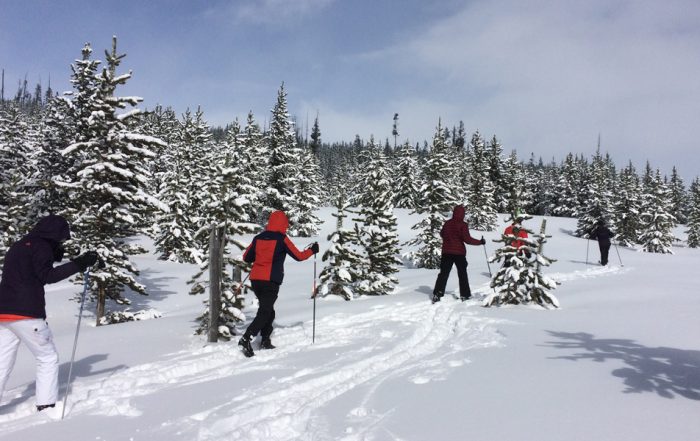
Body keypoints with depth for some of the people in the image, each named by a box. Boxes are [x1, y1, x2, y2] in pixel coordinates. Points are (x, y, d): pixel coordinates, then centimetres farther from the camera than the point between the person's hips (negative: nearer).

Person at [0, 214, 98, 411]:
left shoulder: (17, 246, 21)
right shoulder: (41, 246, -6)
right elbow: (46, 276, -16)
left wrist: (53, 257, 20)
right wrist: (78, 264, -22)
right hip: (26, 313, -8)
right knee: (48, 358, 5)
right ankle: (46, 404, 3)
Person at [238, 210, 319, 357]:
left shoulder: (258, 238, 9)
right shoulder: (282, 239, -6)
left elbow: (246, 257, 14)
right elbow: (298, 256, -1)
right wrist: (312, 250, 16)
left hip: (255, 279, 6)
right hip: (271, 281, -6)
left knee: (267, 310, 20)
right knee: (265, 312, -4)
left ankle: (265, 340, 21)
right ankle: (246, 338, -18)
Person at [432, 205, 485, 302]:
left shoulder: (447, 223, 1)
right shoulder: (463, 224, -12)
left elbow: (442, 234, 15)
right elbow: (467, 239, -16)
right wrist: (480, 242, -6)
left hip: (446, 251, 3)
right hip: (459, 252, -3)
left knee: (443, 273, 7)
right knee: (462, 274, 11)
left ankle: (437, 294, 0)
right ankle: (465, 295, 14)